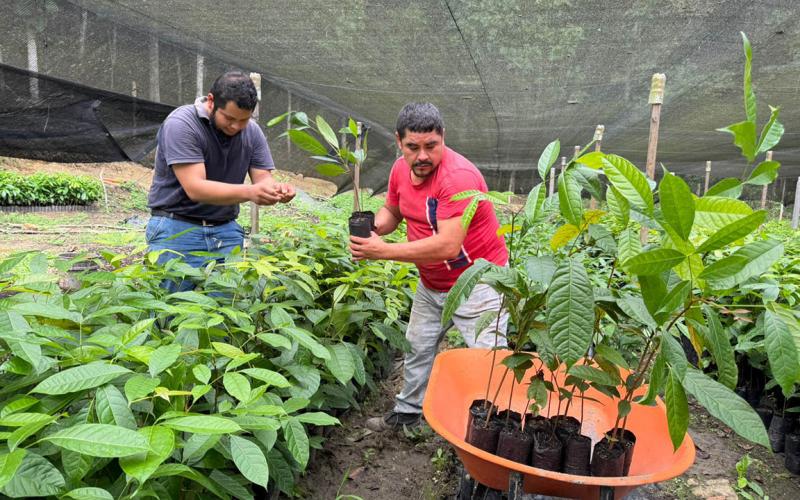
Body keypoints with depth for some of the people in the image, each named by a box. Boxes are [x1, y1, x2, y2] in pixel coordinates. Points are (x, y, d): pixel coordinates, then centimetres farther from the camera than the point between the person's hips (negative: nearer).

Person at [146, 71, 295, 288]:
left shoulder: (252, 131, 3)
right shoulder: (180, 124, -14)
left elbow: (262, 178, 0)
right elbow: (195, 188, -22)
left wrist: (276, 188, -25)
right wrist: (248, 192, -35)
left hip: (226, 230, 4)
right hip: (177, 228, -4)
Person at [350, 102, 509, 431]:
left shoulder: (459, 175, -30)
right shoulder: (401, 169, -5)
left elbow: (448, 245, -37)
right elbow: (392, 211, 13)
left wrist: (383, 251, -34)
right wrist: (372, 228, -12)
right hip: (431, 284, 8)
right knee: (418, 347, 22)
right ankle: (408, 412, 41)